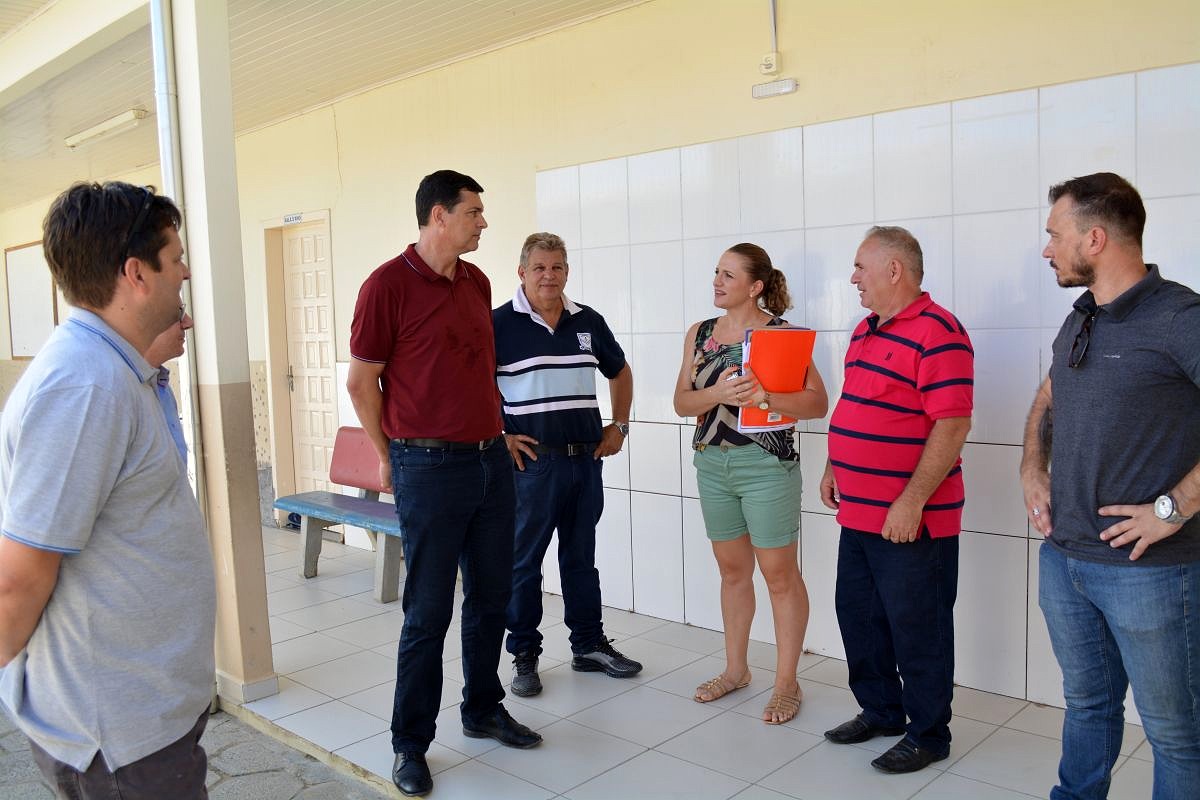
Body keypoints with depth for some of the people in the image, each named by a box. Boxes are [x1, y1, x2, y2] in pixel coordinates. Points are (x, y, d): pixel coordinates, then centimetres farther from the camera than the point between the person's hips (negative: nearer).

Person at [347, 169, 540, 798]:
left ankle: (483, 710, 34)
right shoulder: (388, 284, -10)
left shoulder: (477, 283, 10)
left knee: (491, 597, 15)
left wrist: (494, 431, 16)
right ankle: (410, 745, 19)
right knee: (429, 612, 2)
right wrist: (390, 457, 2)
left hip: (492, 461, 7)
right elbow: (361, 381, -6)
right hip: (430, 469, -7)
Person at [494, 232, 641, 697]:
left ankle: (589, 645, 28)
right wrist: (499, 437, -10)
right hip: (532, 461, -4)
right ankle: (524, 654, 19)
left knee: (581, 557, 15)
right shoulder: (500, 323, -7)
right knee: (523, 561, 5)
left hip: (586, 459, 5)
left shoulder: (588, 322, 8)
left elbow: (620, 371, 22)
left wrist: (619, 426, 13)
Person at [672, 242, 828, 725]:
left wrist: (763, 397, -29)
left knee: (779, 573, 4)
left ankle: (786, 683, 18)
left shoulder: (780, 333, -8)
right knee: (732, 570, 16)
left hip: (766, 465, -5)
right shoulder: (699, 334, 7)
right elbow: (682, 402, 2)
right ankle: (736, 669, 31)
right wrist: (718, 393, -18)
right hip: (712, 465, 5)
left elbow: (817, 402, -14)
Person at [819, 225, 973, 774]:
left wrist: (912, 501, -23)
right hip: (858, 512, 9)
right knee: (857, 615, 19)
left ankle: (927, 735, 24)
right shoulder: (866, 331, 13)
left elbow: (952, 425, -21)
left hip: (911, 519, -9)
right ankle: (881, 710, 37)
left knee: (917, 629, 5)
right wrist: (834, 467, 16)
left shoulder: (936, 332, -16)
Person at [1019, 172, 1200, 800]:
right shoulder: (1079, 324, 9)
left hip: (1149, 569, -7)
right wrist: (1033, 471, 9)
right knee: (1086, 702, 23)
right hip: (1063, 559, 7)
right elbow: (1046, 402, 25)